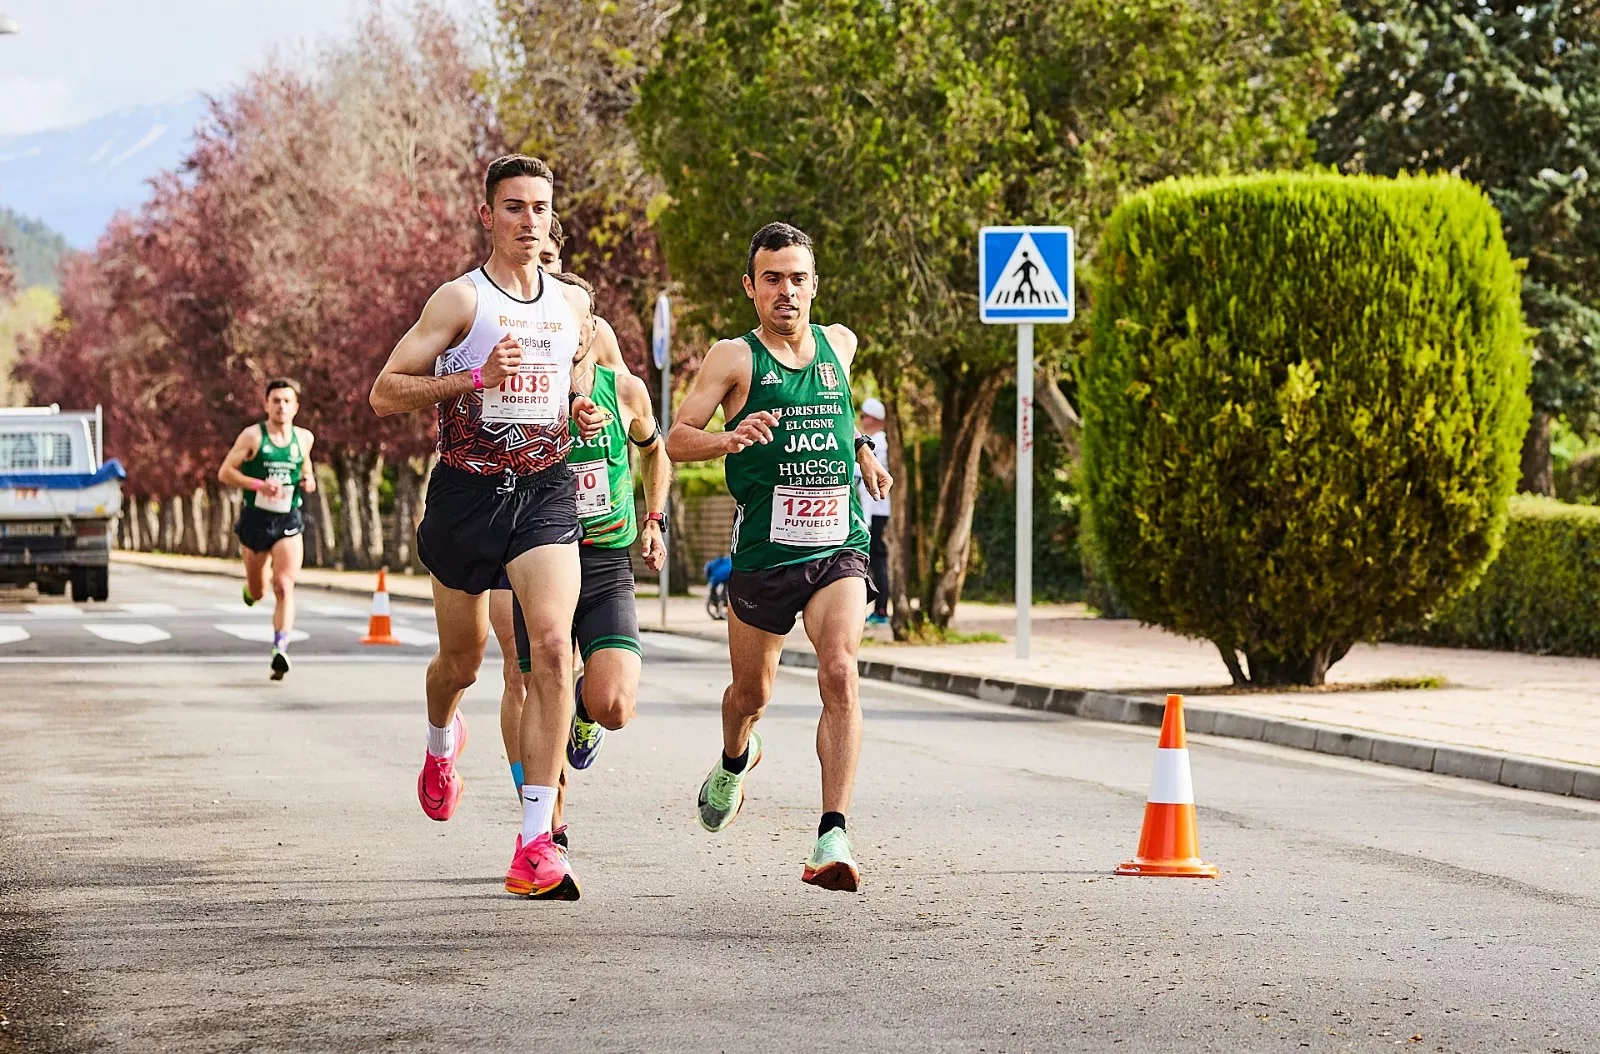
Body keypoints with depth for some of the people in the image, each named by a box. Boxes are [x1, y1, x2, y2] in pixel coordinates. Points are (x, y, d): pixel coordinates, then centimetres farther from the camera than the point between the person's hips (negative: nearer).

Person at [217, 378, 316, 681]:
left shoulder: (304, 438, 5)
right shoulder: (252, 436, -6)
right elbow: (225, 473, -7)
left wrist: (309, 480, 4)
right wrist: (260, 485, -21)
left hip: (289, 523, 1)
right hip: (255, 519, -1)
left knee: (284, 587, -18)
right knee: (257, 593, 14)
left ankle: (280, 650, -26)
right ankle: (250, 587, 52)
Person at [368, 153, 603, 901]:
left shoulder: (575, 305, 9)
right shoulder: (461, 299, -6)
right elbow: (385, 392, -9)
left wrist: (585, 416, 5)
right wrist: (476, 377, -21)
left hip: (546, 492, 2)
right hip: (467, 493, -2)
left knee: (553, 645, -19)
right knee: (462, 659, 14)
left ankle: (536, 844, -21)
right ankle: (442, 742, 54)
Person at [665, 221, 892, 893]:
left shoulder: (839, 344, 10)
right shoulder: (734, 358, -4)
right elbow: (676, 440, -11)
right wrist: (729, 439, -28)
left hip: (839, 546, 1)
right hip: (763, 551, -1)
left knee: (840, 673, -22)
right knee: (752, 692, 15)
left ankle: (832, 838, -28)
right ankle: (736, 760, 53)